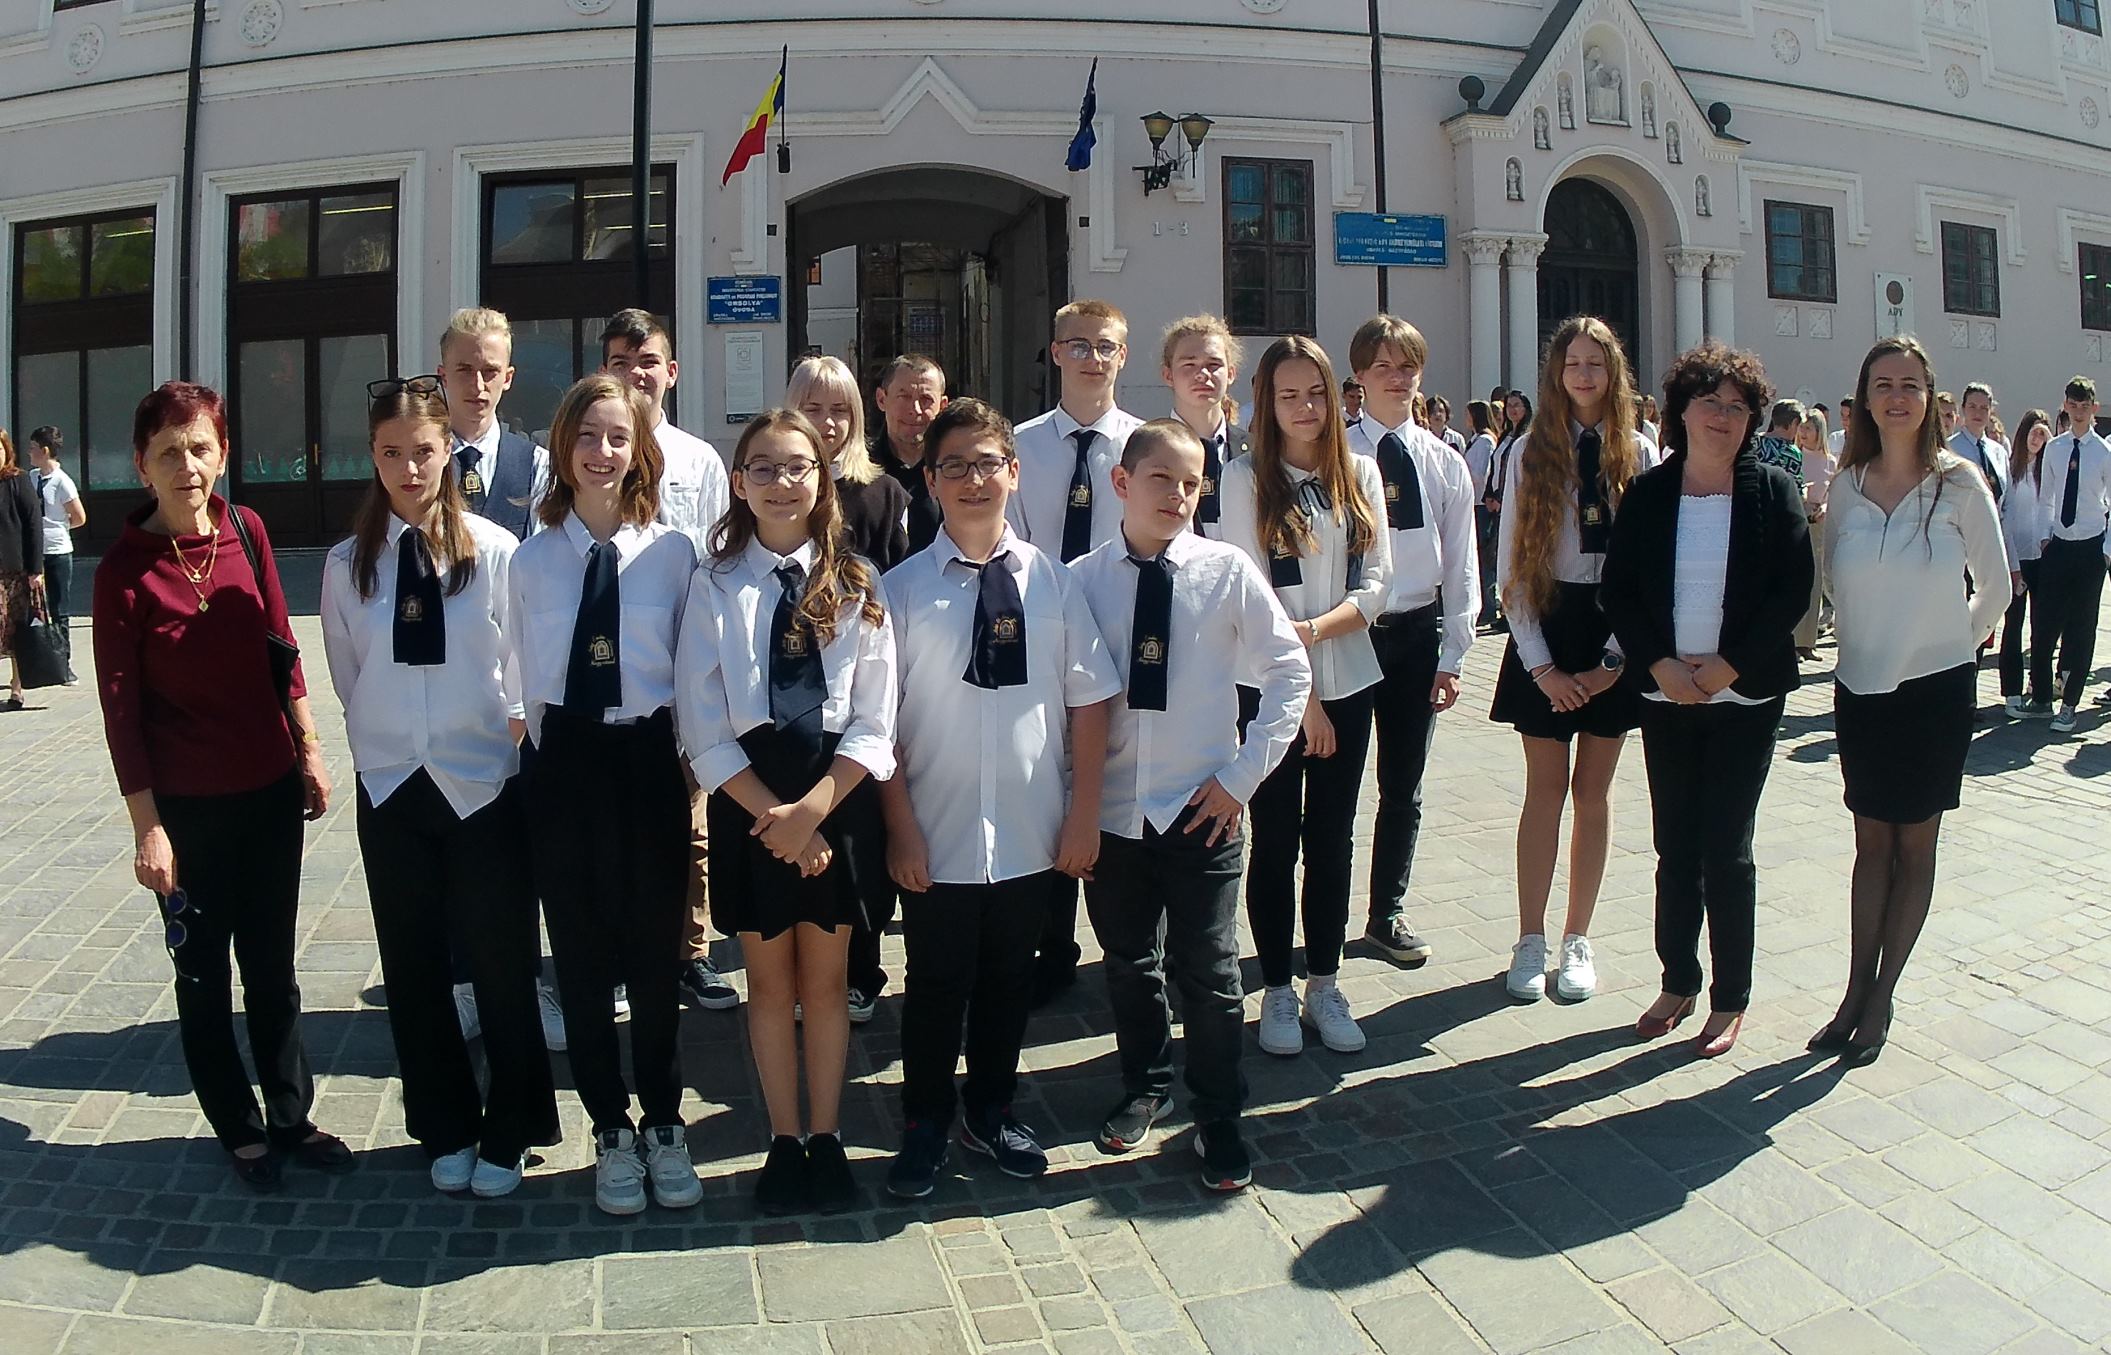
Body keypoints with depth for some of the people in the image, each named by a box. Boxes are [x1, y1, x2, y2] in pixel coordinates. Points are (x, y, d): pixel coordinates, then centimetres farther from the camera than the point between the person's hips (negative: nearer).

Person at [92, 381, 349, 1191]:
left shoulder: (247, 532, -2)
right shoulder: (126, 569, -13)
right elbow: (120, 707, -10)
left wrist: (309, 749, 8)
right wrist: (147, 826, -11)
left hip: (270, 789, 4)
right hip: (188, 805, -4)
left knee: (272, 965, 16)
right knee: (204, 974, 12)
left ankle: (291, 1116, 30)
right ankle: (240, 1131, 27)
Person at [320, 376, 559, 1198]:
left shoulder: (495, 552, -10)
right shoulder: (346, 565, 0)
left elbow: (525, 671, -3)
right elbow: (348, 680, 11)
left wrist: (497, 736, 2)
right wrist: (383, 746, 10)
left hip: (484, 786, -3)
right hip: (391, 790, 3)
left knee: (503, 969, 5)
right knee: (414, 973, 12)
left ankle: (507, 1134, 25)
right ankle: (446, 1131, 30)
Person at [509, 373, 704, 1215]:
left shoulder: (672, 551, -3)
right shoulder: (532, 559, 3)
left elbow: (692, 669, 1)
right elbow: (527, 676, 9)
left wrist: (680, 755, 1)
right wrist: (554, 750, 7)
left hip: (649, 759, -1)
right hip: (564, 763, 2)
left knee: (655, 953, 9)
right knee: (581, 957, 10)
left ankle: (664, 1124, 27)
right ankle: (611, 1130, 26)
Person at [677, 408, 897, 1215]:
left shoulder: (855, 584, 1)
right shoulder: (717, 585, -1)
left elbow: (873, 722, -3)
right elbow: (704, 729, -5)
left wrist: (813, 808, -15)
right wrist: (772, 815, -14)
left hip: (838, 797, 1)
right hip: (747, 802, 0)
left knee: (825, 980, 11)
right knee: (769, 982, 11)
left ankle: (827, 1141, 25)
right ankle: (784, 1144, 25)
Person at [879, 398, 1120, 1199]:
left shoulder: (1054, 581, -4)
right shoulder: (903, 589, -7)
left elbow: (1089, 703, -1)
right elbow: (879, 719, -6)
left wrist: (1084, 817, -1)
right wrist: (901, 828, -8)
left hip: (1030, 833, 2)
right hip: (937, 836, -1)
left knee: (1009, 981, 18)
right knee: (936, 985, 13)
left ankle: (991, 1113, 41)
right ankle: (925, 1127, 35)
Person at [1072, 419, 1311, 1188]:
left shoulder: (1228, 572, -6)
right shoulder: (1083, 582, -3)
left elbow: (1291, 674, -1)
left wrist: (1242, 774, -6)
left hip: (1201, 810, -2)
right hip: (1112, 808, 2)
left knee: (1208, 971, 5)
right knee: (1128, 964, 17)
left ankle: (1218, 1118, 24)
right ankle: (1145, 1087, 40)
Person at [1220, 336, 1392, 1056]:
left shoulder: (1361, 472, 5)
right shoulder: (1246, 478, -5)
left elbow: (1378, 581, 1)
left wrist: (1317, 628, -17)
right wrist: (1302, 697, -12)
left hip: (1349, 680, 3)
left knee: (1332, 837, 10)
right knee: (1274, 839, 5)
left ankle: (1324, 984, 21)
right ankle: (1278, 991, 17)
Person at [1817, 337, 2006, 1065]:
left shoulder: (1958, 482, -8)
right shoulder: (1846, 485, 0)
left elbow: (1996, 584, 2)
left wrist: (1960, 640, 8)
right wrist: (1860, 639, 8)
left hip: (1936, 688, -2)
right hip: (1861, 686, 3)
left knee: (1914, 844, 7)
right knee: (1871, 842, 10)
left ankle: (1881, 997, 14)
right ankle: (1857, 990, 16)